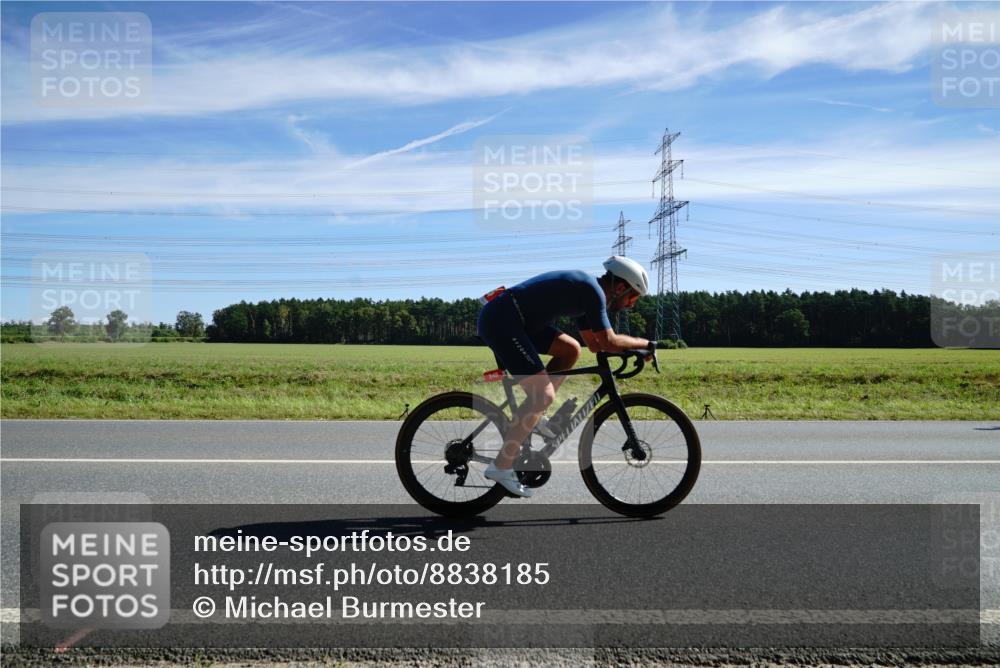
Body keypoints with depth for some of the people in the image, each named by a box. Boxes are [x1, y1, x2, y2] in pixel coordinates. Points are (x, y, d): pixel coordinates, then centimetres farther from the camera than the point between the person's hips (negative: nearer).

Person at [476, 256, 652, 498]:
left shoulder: (585, 290, 19)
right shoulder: (593, 291, -10)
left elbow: (594, 343, 25)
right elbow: (608, 342, -15)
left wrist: (632, 348, 16)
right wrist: (644, 343, -1)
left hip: (513, 320, 10)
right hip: (500, 321, -10)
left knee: (570, 350, 13)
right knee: (544, 396, -12)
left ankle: (532, 415, 15)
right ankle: (501, 467, -7)